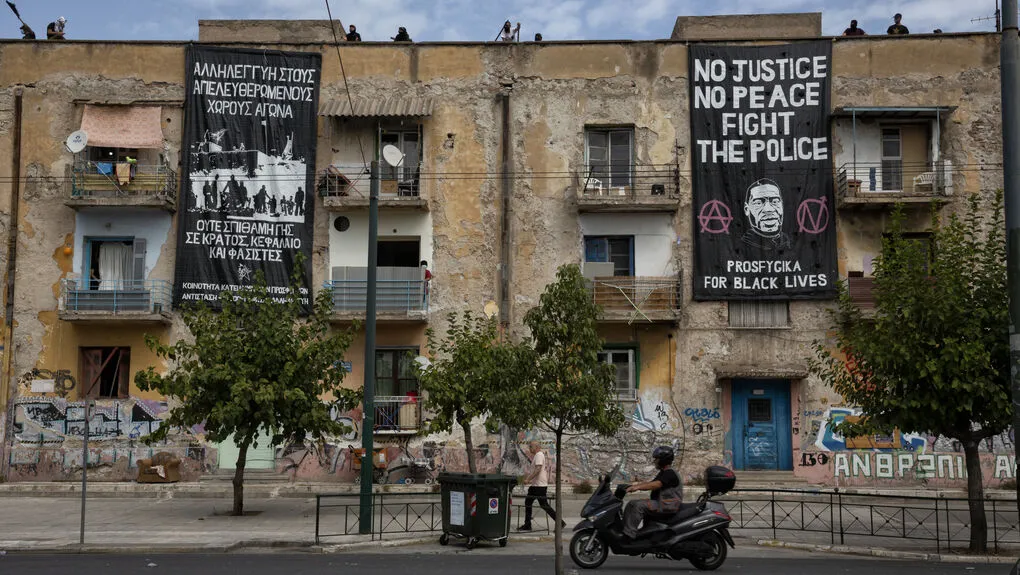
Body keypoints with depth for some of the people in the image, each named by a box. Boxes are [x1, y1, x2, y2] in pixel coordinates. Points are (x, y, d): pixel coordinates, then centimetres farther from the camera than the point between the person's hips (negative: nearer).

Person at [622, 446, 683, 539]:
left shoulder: (670, 474, -14)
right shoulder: (662, 473, 20)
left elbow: (656, 484, -28)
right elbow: (649, 483, 16)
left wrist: (637, 487, -36)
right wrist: (633, 486, 2)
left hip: (668, 506, -11)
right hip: (659, 502, 11)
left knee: (639, 506, -26)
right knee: (631, 503, 3)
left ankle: (629, 534, -28)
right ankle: (623, 529, -2)